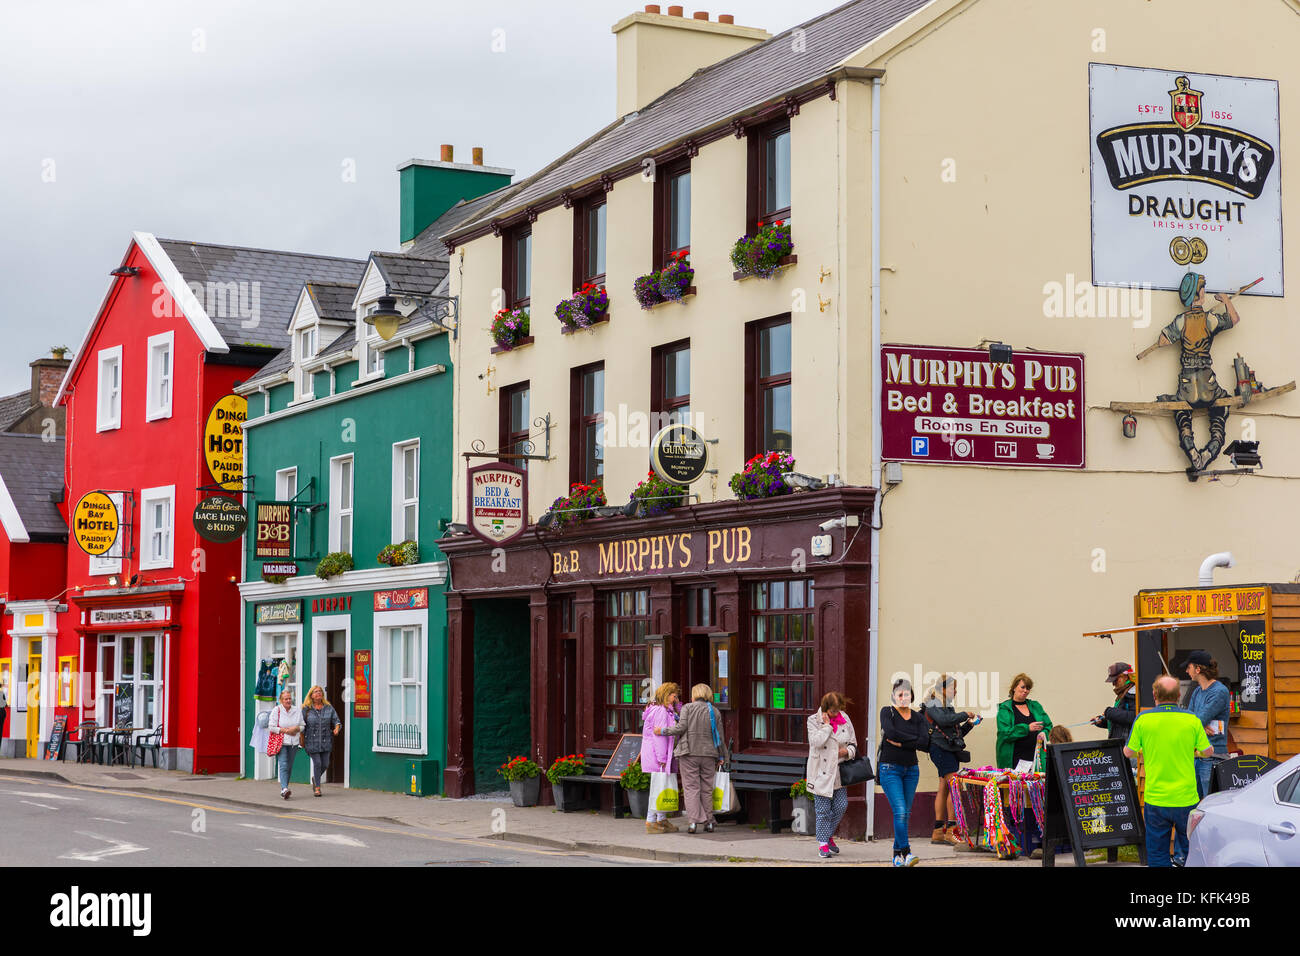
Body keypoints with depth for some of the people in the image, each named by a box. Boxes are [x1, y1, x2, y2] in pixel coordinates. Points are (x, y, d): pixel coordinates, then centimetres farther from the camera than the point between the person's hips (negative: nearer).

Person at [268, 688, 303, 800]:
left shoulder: (297, 710, 7)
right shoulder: (276, 710, -4)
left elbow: (302, 726, 12)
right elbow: (271, 727, -6)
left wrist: (296, 729, -10)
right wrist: (285, 730, -14)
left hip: (293, 743, 4)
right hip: (281, 742, -4)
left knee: (289, 766, 8)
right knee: (284, 765, -17)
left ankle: (283, 789, 21)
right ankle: (284, 789, -28)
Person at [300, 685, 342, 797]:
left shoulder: (329, 708, 4)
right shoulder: (306, 709, -2)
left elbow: (337, 721, 4)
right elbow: (301, 726, 2)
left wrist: (337, 728, -18)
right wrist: (302, 741, 1)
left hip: (325, 741, 3)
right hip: (312, 741, -3)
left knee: (325, 764, 4)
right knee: (317, 763, -7)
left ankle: (315, 779, 34)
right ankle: (317, 787, 9)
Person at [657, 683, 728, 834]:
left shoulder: (688, 708, 0)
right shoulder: (715, 711, 9)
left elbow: (681, 728, -10)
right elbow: (719, 736, 8)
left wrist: (663, 731, 3)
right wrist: (721, 757, 15)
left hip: (690, 753, -3)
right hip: (709, 754, 3)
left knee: (691, 788, -2)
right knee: (707, 789, 11)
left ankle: (694, 821, -13)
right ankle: (709, 822, 12)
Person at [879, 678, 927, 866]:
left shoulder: (918, 717, 7)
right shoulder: (887, 712, -1)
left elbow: (924, 743, -7)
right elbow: (890, 732, -19)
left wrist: (900, 743, -13)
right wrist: (913, 739, -11)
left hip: (911, 769, 4)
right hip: (890, 768, -4)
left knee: (906, 814, 5)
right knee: (900, 811, -16)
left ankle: (897, 855, 12)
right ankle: (906, 852, -20)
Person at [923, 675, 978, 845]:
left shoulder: (948, 706, 22)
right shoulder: (932, 704, -2)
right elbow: (943, 720, -21)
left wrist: (969, 724, 11)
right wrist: (964, 715, -11)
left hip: (951, 751, 9)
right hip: (940, 748, -9)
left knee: (944, 789, 7)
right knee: (955, 787, -16)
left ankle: (938, 832, 8)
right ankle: (951, 830, -18)